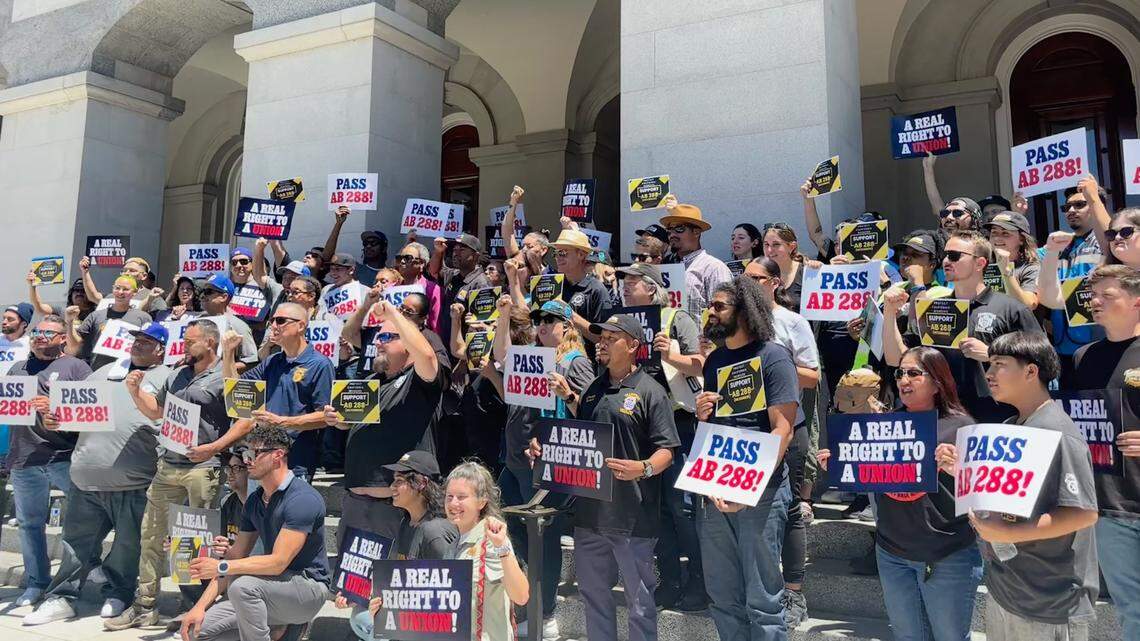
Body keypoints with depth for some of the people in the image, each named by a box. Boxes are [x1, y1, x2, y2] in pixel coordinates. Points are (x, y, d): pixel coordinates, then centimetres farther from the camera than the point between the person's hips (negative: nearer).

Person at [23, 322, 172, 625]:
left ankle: (117, 594, 22)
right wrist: (54, 419, 6)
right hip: (87, 476, 5)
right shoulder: (107, 371, 21)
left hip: (133, 482, -5)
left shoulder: (168, 379, 4)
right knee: (77, 539, 12)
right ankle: (61, 598, 22)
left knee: (128, 543, 5)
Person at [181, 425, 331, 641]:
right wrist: (200, 606, 0)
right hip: (274, 586, 9)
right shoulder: (254, 500, 8)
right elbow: (236, 556, 8)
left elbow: (278, 562, -24)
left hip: (308, 586, -8)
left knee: (242, 585, -33)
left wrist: (220, 567, -21)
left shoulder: (303, 499, -20)